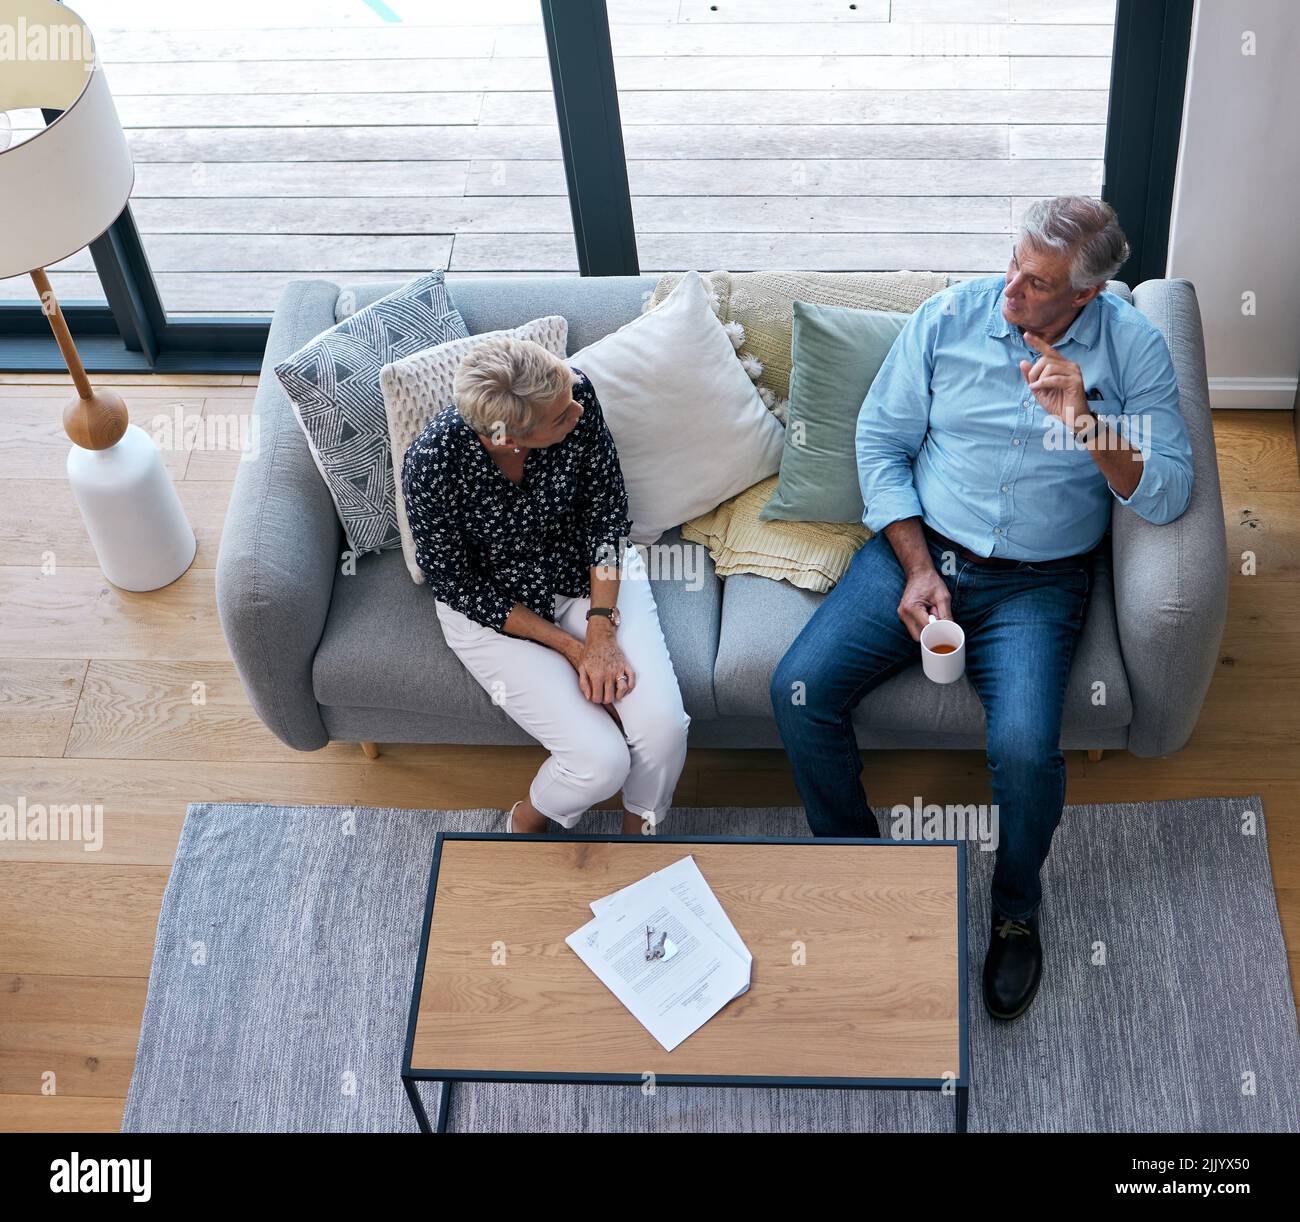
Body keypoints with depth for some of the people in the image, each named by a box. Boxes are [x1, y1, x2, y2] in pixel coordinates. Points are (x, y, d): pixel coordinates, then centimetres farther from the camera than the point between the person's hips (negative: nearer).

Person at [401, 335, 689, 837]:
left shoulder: (572, 391, -24)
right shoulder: (431, 466, -32)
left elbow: (606, 508, -9)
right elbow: (459, 588, -17)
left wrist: (602, 630, -16)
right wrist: (572, 648, -17)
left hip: (592, 572, 3)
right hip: (494, 607, -3)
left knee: (663, 724, -17)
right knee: (601, 761, -17)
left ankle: (638, 828, 15)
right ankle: (528, 820, 18)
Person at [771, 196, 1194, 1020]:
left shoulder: (1134, 349, -5)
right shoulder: (949, 317, -2)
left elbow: (1168, 497, -10)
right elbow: (881, 441, 1)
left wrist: (1083, 420, -26)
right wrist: (918, 570, -9)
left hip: (1037, 583, -2)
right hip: (917, 548, 2)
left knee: (1025, 747, -27)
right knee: (800, 691, -18)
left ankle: (1017, 910, 5)